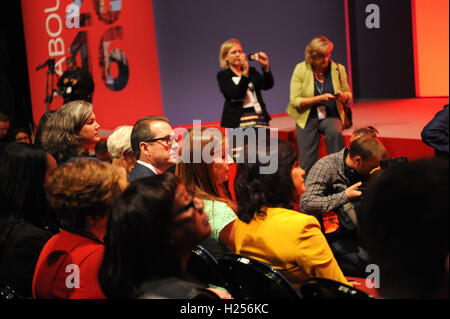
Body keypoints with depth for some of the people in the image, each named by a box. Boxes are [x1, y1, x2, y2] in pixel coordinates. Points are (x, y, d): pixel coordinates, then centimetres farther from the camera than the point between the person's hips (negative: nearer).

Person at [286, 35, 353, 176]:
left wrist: (343, 96, -15)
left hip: (331, 116, 1)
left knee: (335, 133, -34)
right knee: (307, 163, -4)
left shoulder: (338, 69, -2)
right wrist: (320, 98, -23)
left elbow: (348, 94, 11)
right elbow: (295, 100, -12)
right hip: (307, 117, 0)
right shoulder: (301, 69, -8)